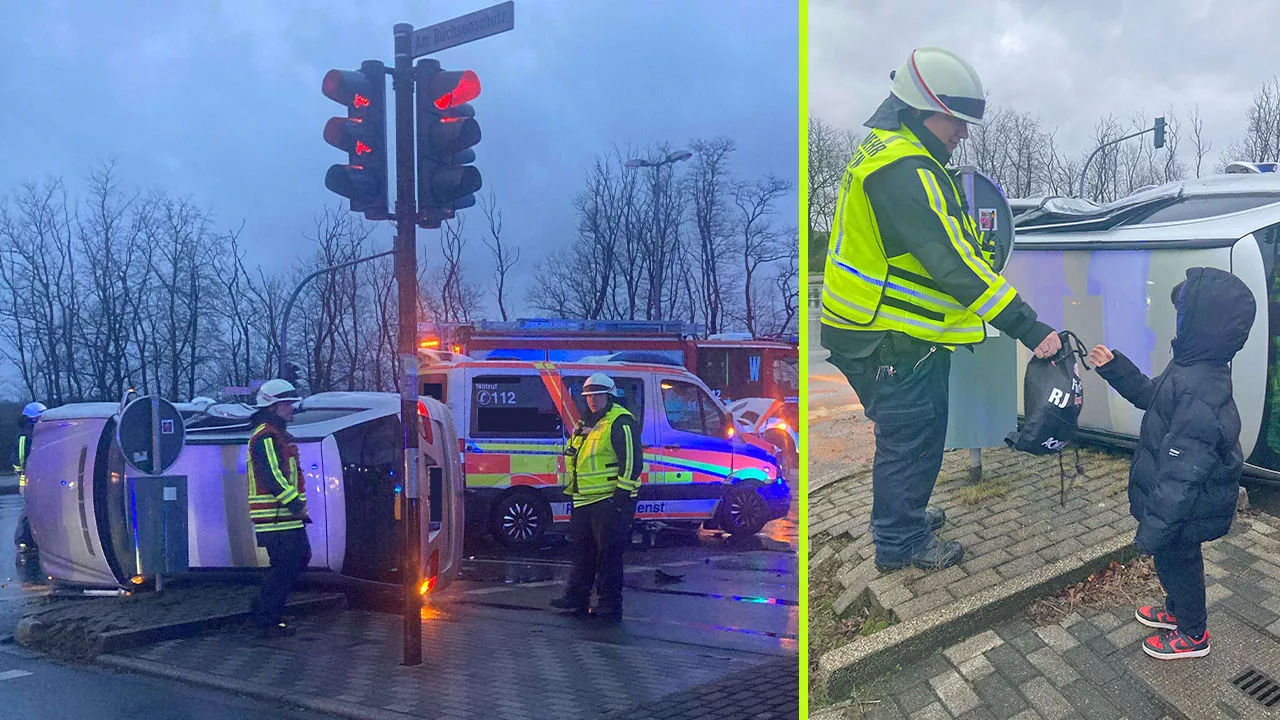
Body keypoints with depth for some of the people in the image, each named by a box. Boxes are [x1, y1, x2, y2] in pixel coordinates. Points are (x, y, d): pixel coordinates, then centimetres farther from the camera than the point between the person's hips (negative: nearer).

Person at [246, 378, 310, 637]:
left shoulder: (280, 435, 20)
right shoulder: (265, 437, -14)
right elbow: (272, 477, -23)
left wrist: (300, 507, 22)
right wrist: (294, 504, -23)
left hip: (288, 516, 11)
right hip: (275, 516, -11)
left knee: (300, 558, 15)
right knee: (283, 567, -7)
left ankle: (266, 610, 24)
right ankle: (267, 620, 3)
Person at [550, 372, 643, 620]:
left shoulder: (621, 422, -11)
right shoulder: (586, 424, 18)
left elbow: (631, 460, -17)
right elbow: (576, 460, 28)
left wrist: (622, 493, -19)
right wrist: (573, 491, 23)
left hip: (610, 500, -9)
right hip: (584, 500, 9)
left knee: (609, 553, -4)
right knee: (582, 550, 15)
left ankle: (609, 604, 2)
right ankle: (576, 597, 24)